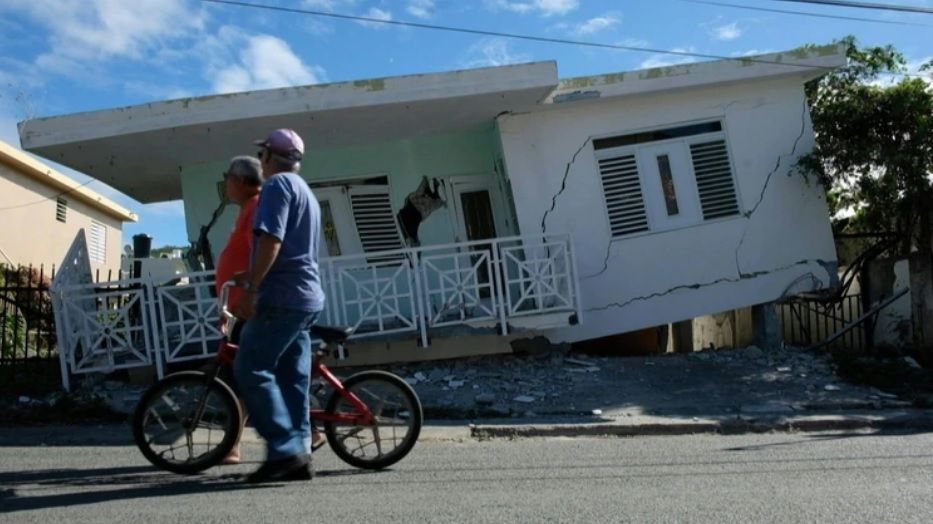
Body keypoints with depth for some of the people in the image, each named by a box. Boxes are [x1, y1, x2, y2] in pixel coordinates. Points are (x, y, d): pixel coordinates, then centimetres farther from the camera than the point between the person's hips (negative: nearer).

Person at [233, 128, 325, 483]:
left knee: (251, 370, -9)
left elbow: (271, 241, -19)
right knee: (292, 379, 7)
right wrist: (253, 282, 36)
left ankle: (285, 450, -12)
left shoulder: (277, 185, -5)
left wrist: (249, 289, -20)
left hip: (282, 296, -10)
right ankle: (298, 456, 8)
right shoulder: (304, 190, 26)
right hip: (306, 296, 10)